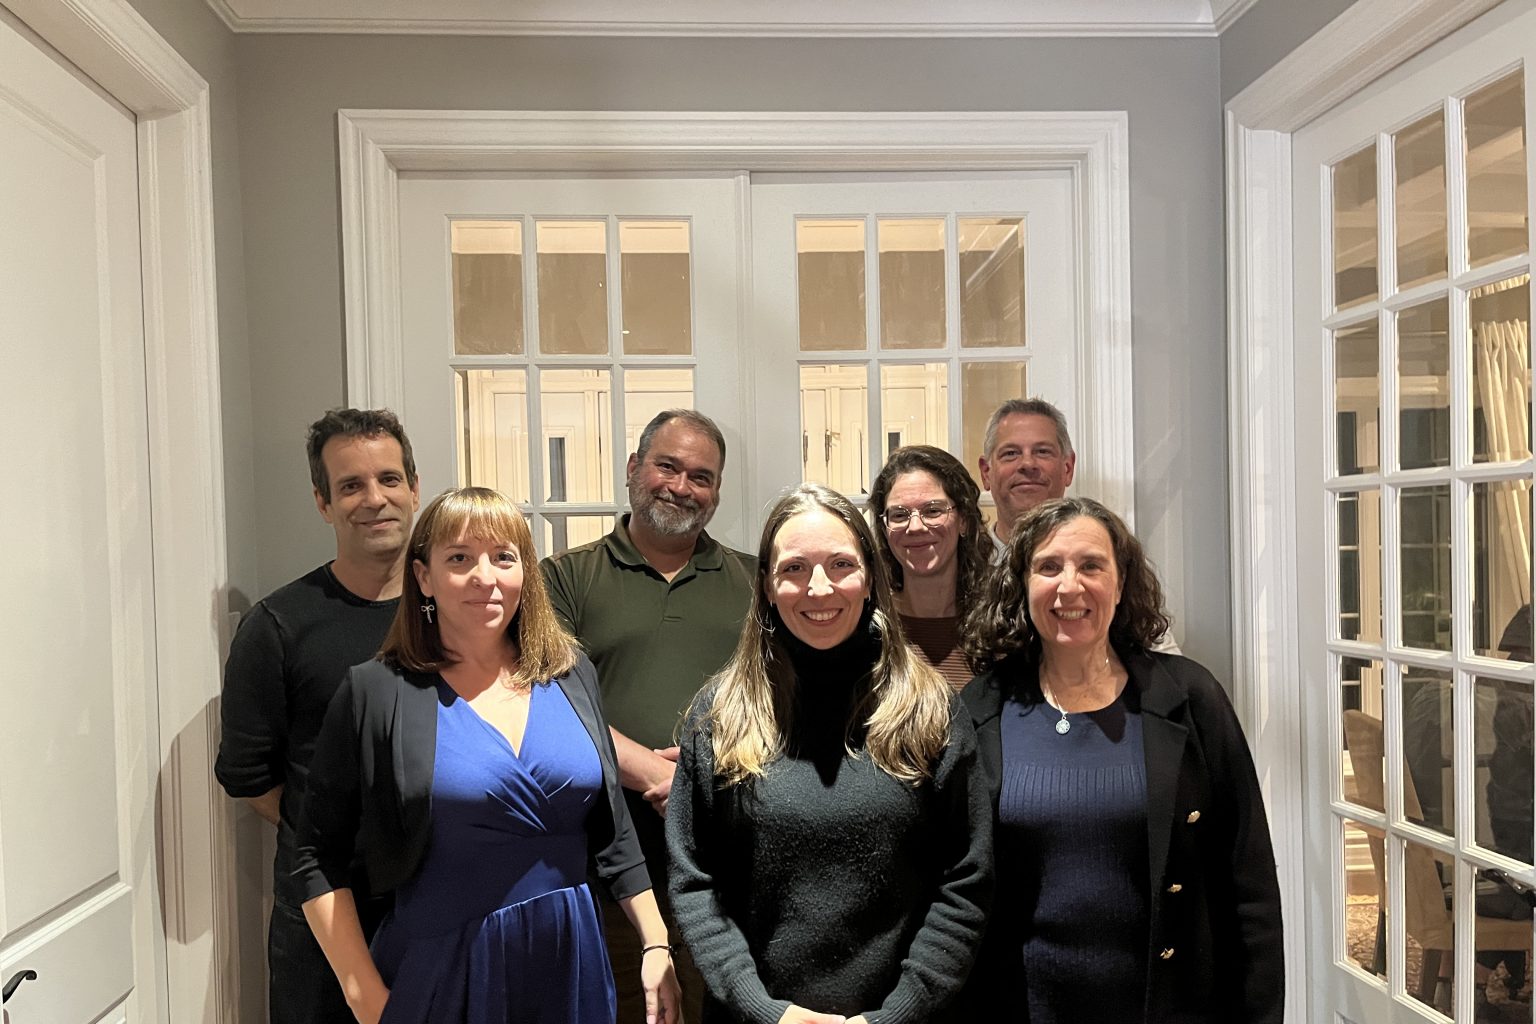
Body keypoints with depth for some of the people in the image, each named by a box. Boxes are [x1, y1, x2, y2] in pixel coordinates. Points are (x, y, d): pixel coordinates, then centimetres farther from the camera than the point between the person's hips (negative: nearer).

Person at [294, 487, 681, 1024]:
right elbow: (320, 858, -5)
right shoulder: (376, 693, -8)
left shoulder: (571, 677, 2)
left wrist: (656, 945, 4)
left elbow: (612, 833, 8)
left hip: (569, 963, 4)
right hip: (441, 972, -3)